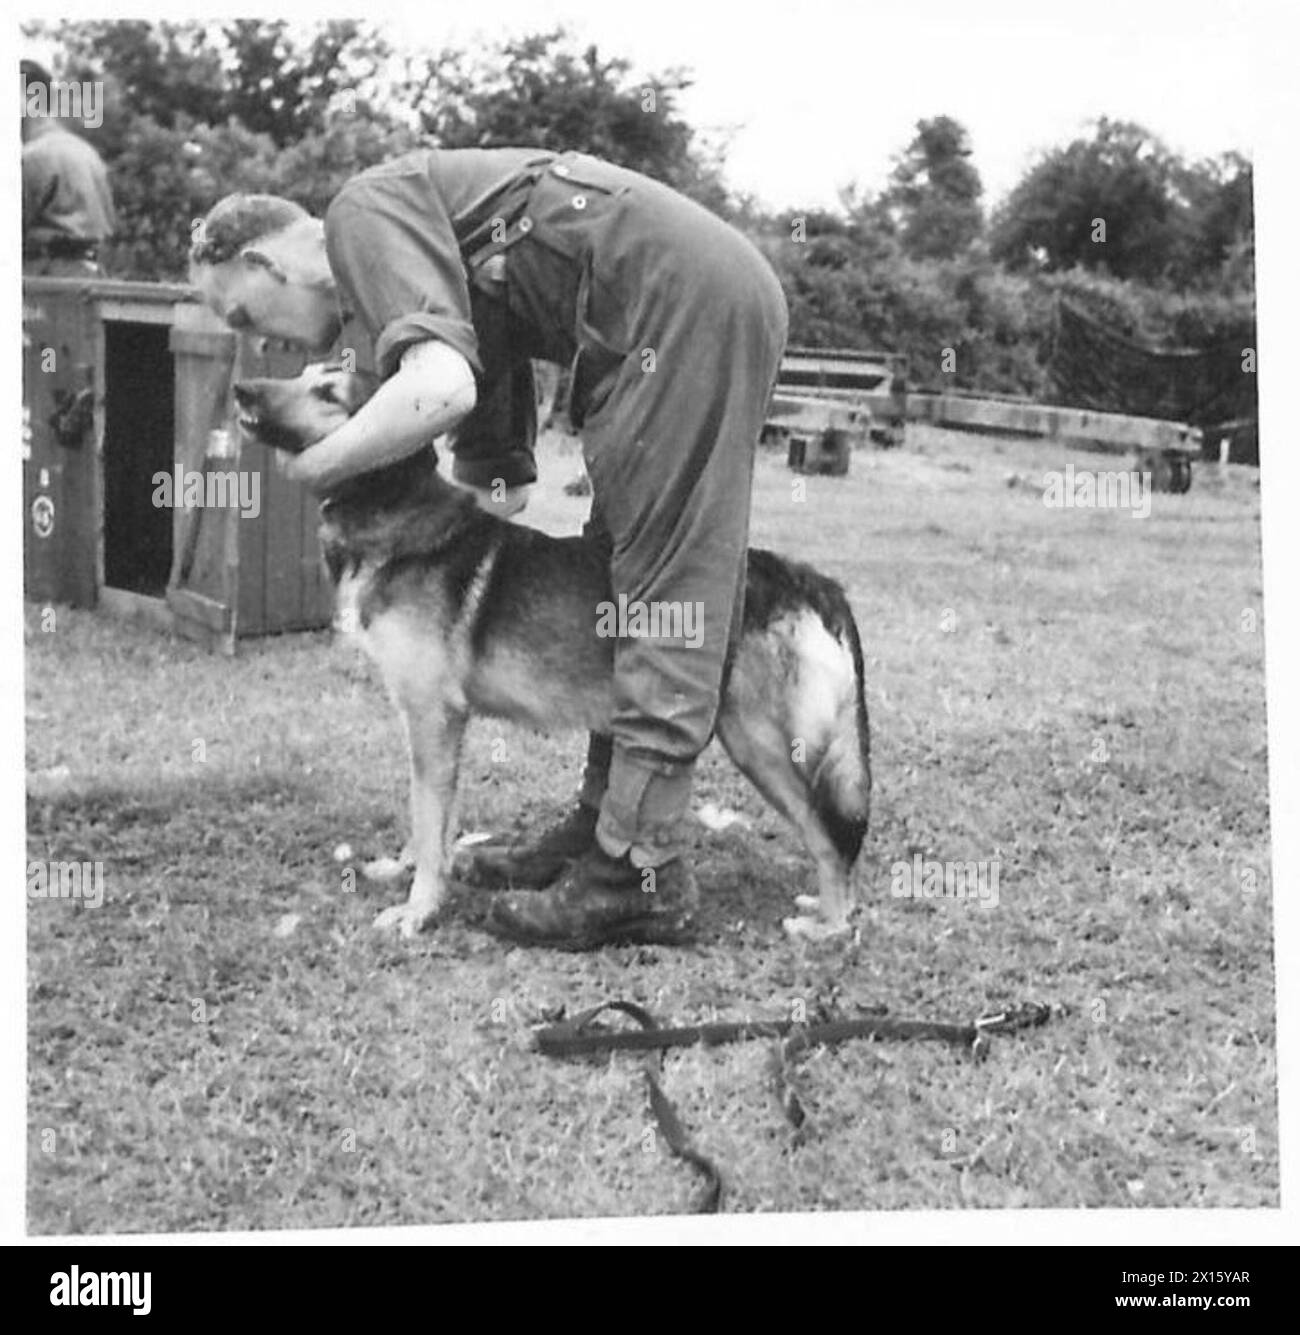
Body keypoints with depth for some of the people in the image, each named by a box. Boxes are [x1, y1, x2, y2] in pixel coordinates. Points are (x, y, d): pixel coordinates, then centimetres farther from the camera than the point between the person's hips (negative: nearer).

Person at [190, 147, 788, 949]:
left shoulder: (368, 212, -4)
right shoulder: (448, 267, 23)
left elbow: (439, 389, -22)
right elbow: (499, 484, 22)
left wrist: (311, 470, -10)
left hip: (687, 300, -10)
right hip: (703, 302, 10)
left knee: (664, 585, -8)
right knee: (628, 562, 15)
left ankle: (642, 874, -4)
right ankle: (604, 823, 22)